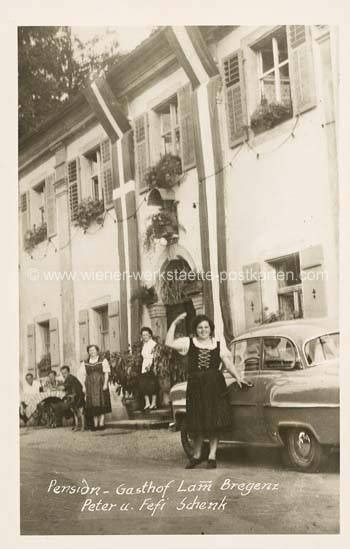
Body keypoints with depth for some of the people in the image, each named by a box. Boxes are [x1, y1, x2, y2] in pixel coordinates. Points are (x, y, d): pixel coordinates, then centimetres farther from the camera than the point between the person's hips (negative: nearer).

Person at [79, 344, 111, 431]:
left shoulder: (103, 361, 4)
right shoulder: (84, 363, 11)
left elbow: (106, 373, -2)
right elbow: (82, 375, 9)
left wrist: (105, 384, -13)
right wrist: (83, 386, -1)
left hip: (100, 385, -2)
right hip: (90, 386, 2)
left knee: (101, 404, -5)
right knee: (93, 406, 1)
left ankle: (101, 424, -3)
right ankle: (95, 424, 5)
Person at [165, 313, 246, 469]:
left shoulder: (219, 344, 9)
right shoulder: (189, 342, 7)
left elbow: (228, 363, 4)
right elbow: (169, 343, -4)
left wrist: (237, 377, -9)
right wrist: (174, 323, -7)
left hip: (215, 386, 0)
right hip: (195, 386, 0)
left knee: (215, 423, -1)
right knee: (197, 424, 7)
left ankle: (212, 456, 6)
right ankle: (196, 455, 22)